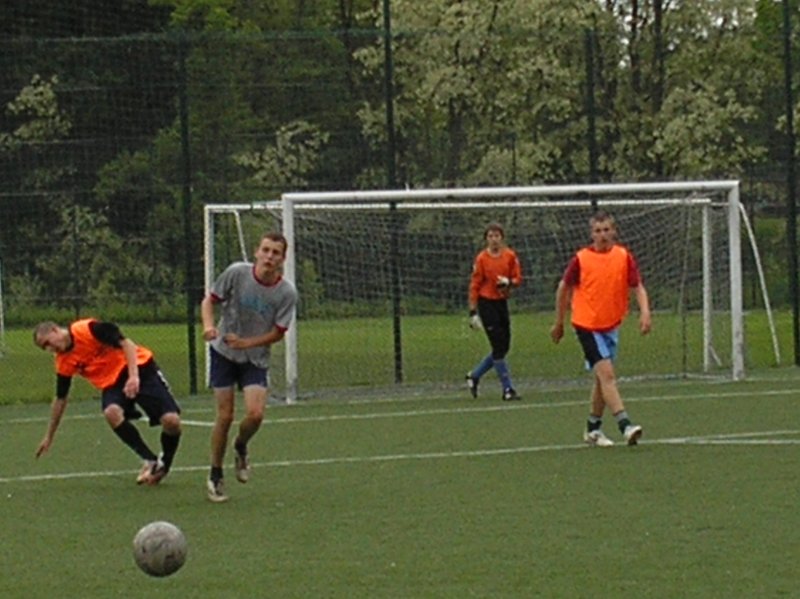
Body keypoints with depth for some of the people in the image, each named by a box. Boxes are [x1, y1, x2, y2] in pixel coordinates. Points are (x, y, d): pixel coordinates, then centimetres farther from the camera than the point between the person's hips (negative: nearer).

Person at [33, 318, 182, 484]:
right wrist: (49, 437, 17)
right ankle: (150, 461, -18)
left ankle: (164, 464, 7)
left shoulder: (87, 329, -16)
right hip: (112, 383, 5)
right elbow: (60, 399, 13)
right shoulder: (63, 363, 2)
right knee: (112, 413, -30)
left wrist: (134, 376, -29)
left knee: (171, 420, -21)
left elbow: (126, 343, -17)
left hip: (140, 368, -5)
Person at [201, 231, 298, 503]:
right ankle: (215, 476, 14)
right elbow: (209, 300, -3)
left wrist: (245, 342, -21)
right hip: (223, 353, -1)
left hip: (256, 359, 1)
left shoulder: (286, 293, -13)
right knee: (225, 416, -4)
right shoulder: (236, 273, -15)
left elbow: (278, 333, -7)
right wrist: (208, 325, -23)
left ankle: (240, 447, 19)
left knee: (255, 414, -17)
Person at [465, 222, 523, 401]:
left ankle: (474, 376, 26)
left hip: (502, 302, 5)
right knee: (499, 346, -8)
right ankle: (507, 389, -3)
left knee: (504, 346, 8)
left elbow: (518, 278, 6)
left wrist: (509, 282, -18)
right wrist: (473, 312, -9)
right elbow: (474, 285, -7)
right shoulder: (481, 258, -8)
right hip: (486, 304, -5)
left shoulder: (510, 256, 2)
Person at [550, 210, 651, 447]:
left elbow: (638, 287, -3)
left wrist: (644, 312, -21)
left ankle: (593, 428, 29)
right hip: (587, 324, -4)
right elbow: (563, 288, 4)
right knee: (606, 374, -17)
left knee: (602, 378, 14)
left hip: (611, 325, 4)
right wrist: (559, 323, 10)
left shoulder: (624, 257, -3)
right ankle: (625, 425, -25)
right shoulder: (581, 259, -8)